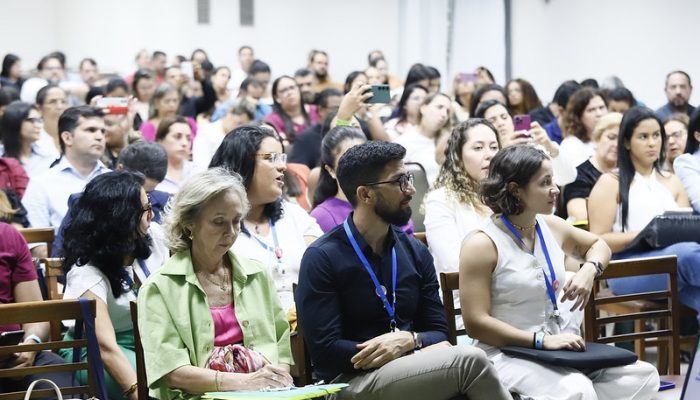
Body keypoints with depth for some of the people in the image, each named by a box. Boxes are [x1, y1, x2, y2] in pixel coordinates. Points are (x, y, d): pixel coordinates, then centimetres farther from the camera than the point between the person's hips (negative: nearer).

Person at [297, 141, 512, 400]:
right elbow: (326, 350, -12)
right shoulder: (322, 258, -6)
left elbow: (438, 333, 13)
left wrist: (409, 339, -13)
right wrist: (420, 351, -16)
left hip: (413, 372, 5)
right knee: (470, 361, -27)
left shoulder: (416, 252, 10)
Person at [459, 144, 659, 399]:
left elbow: (597, 245, 30)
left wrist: (588, 271, 6)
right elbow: (476, 323, -15)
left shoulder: (551, 227, 9)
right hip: (508, 354, -8)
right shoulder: (482, 245, -11)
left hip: (561, 348, 8)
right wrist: (541, 340, -21)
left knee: (643, 376, -13)